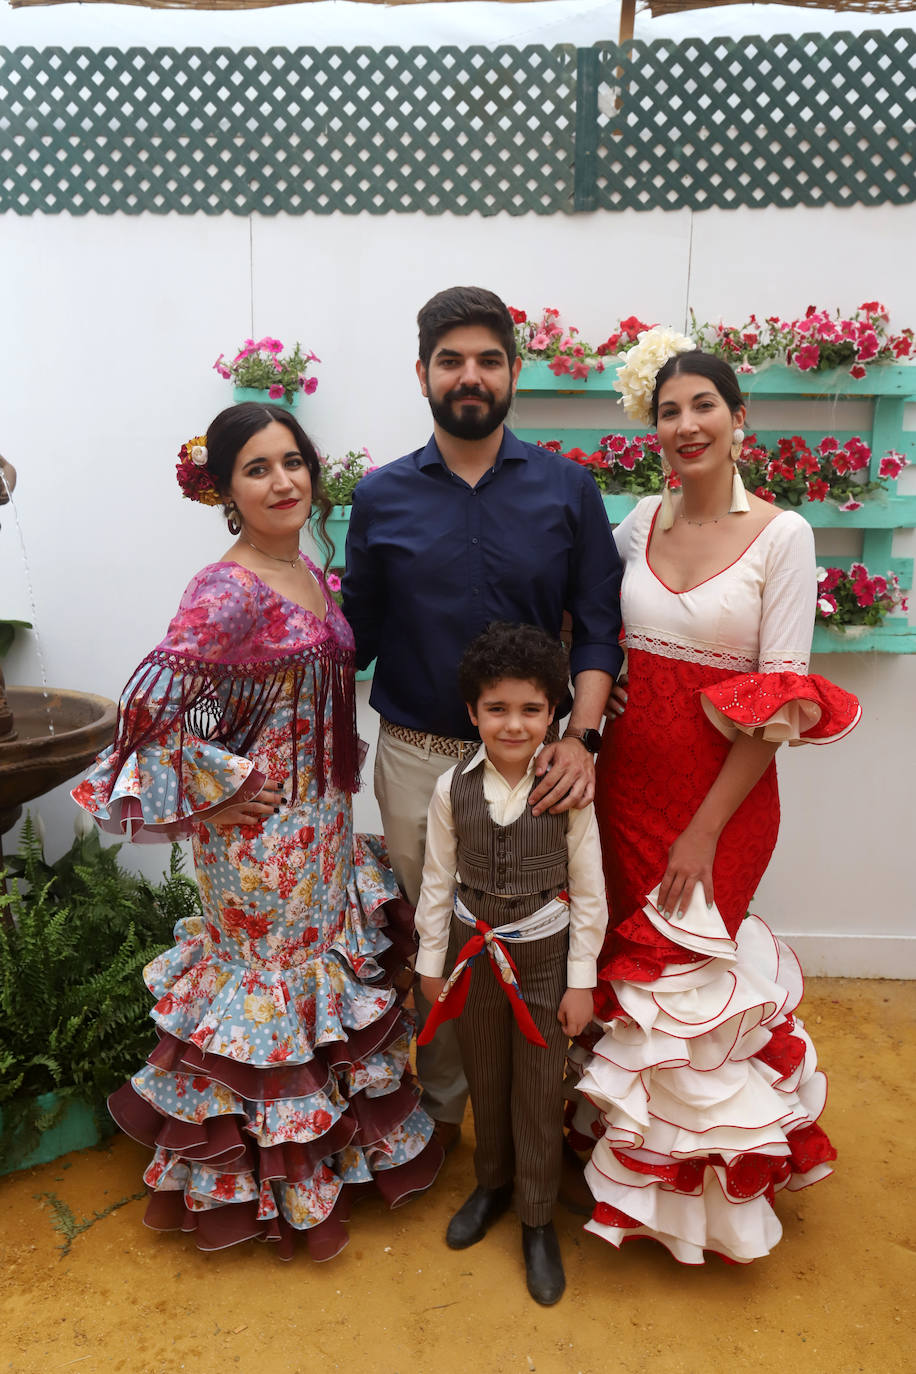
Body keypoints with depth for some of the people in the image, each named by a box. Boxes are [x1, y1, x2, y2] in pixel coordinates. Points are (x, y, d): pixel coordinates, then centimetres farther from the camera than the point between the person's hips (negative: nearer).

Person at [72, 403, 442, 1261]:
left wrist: (336, 776, 11)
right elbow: (151, 707, -25)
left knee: (326, 973, 21)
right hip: (262, 830, -8)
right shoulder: (227, 591, -21)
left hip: (321, 819, 8)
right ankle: (277, 1189, 33)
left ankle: (330, 1141, 45)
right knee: (274, 985, 9)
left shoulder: (308, 571, 5)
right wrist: (217, 794, -16)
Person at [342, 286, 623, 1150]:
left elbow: (599, 626, -2)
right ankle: (443, 1105, 37)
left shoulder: (567, 489, 0)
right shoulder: (381, 499, 2)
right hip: (417, 760, 1)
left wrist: (581, 736, -14)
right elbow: (356, 636, 7)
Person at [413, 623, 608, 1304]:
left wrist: (581, 980, -7)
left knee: (539, 1093, 11)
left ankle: (538, 1220, 34)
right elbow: (438, 881, -1)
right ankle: (493, 1183, 47)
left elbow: (589, 890, -9)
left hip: (545, 961, -2)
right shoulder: (453, 789, -11)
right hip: (477, 958, 2)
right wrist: (431, 962, 4)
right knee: (486, 1082, 21)